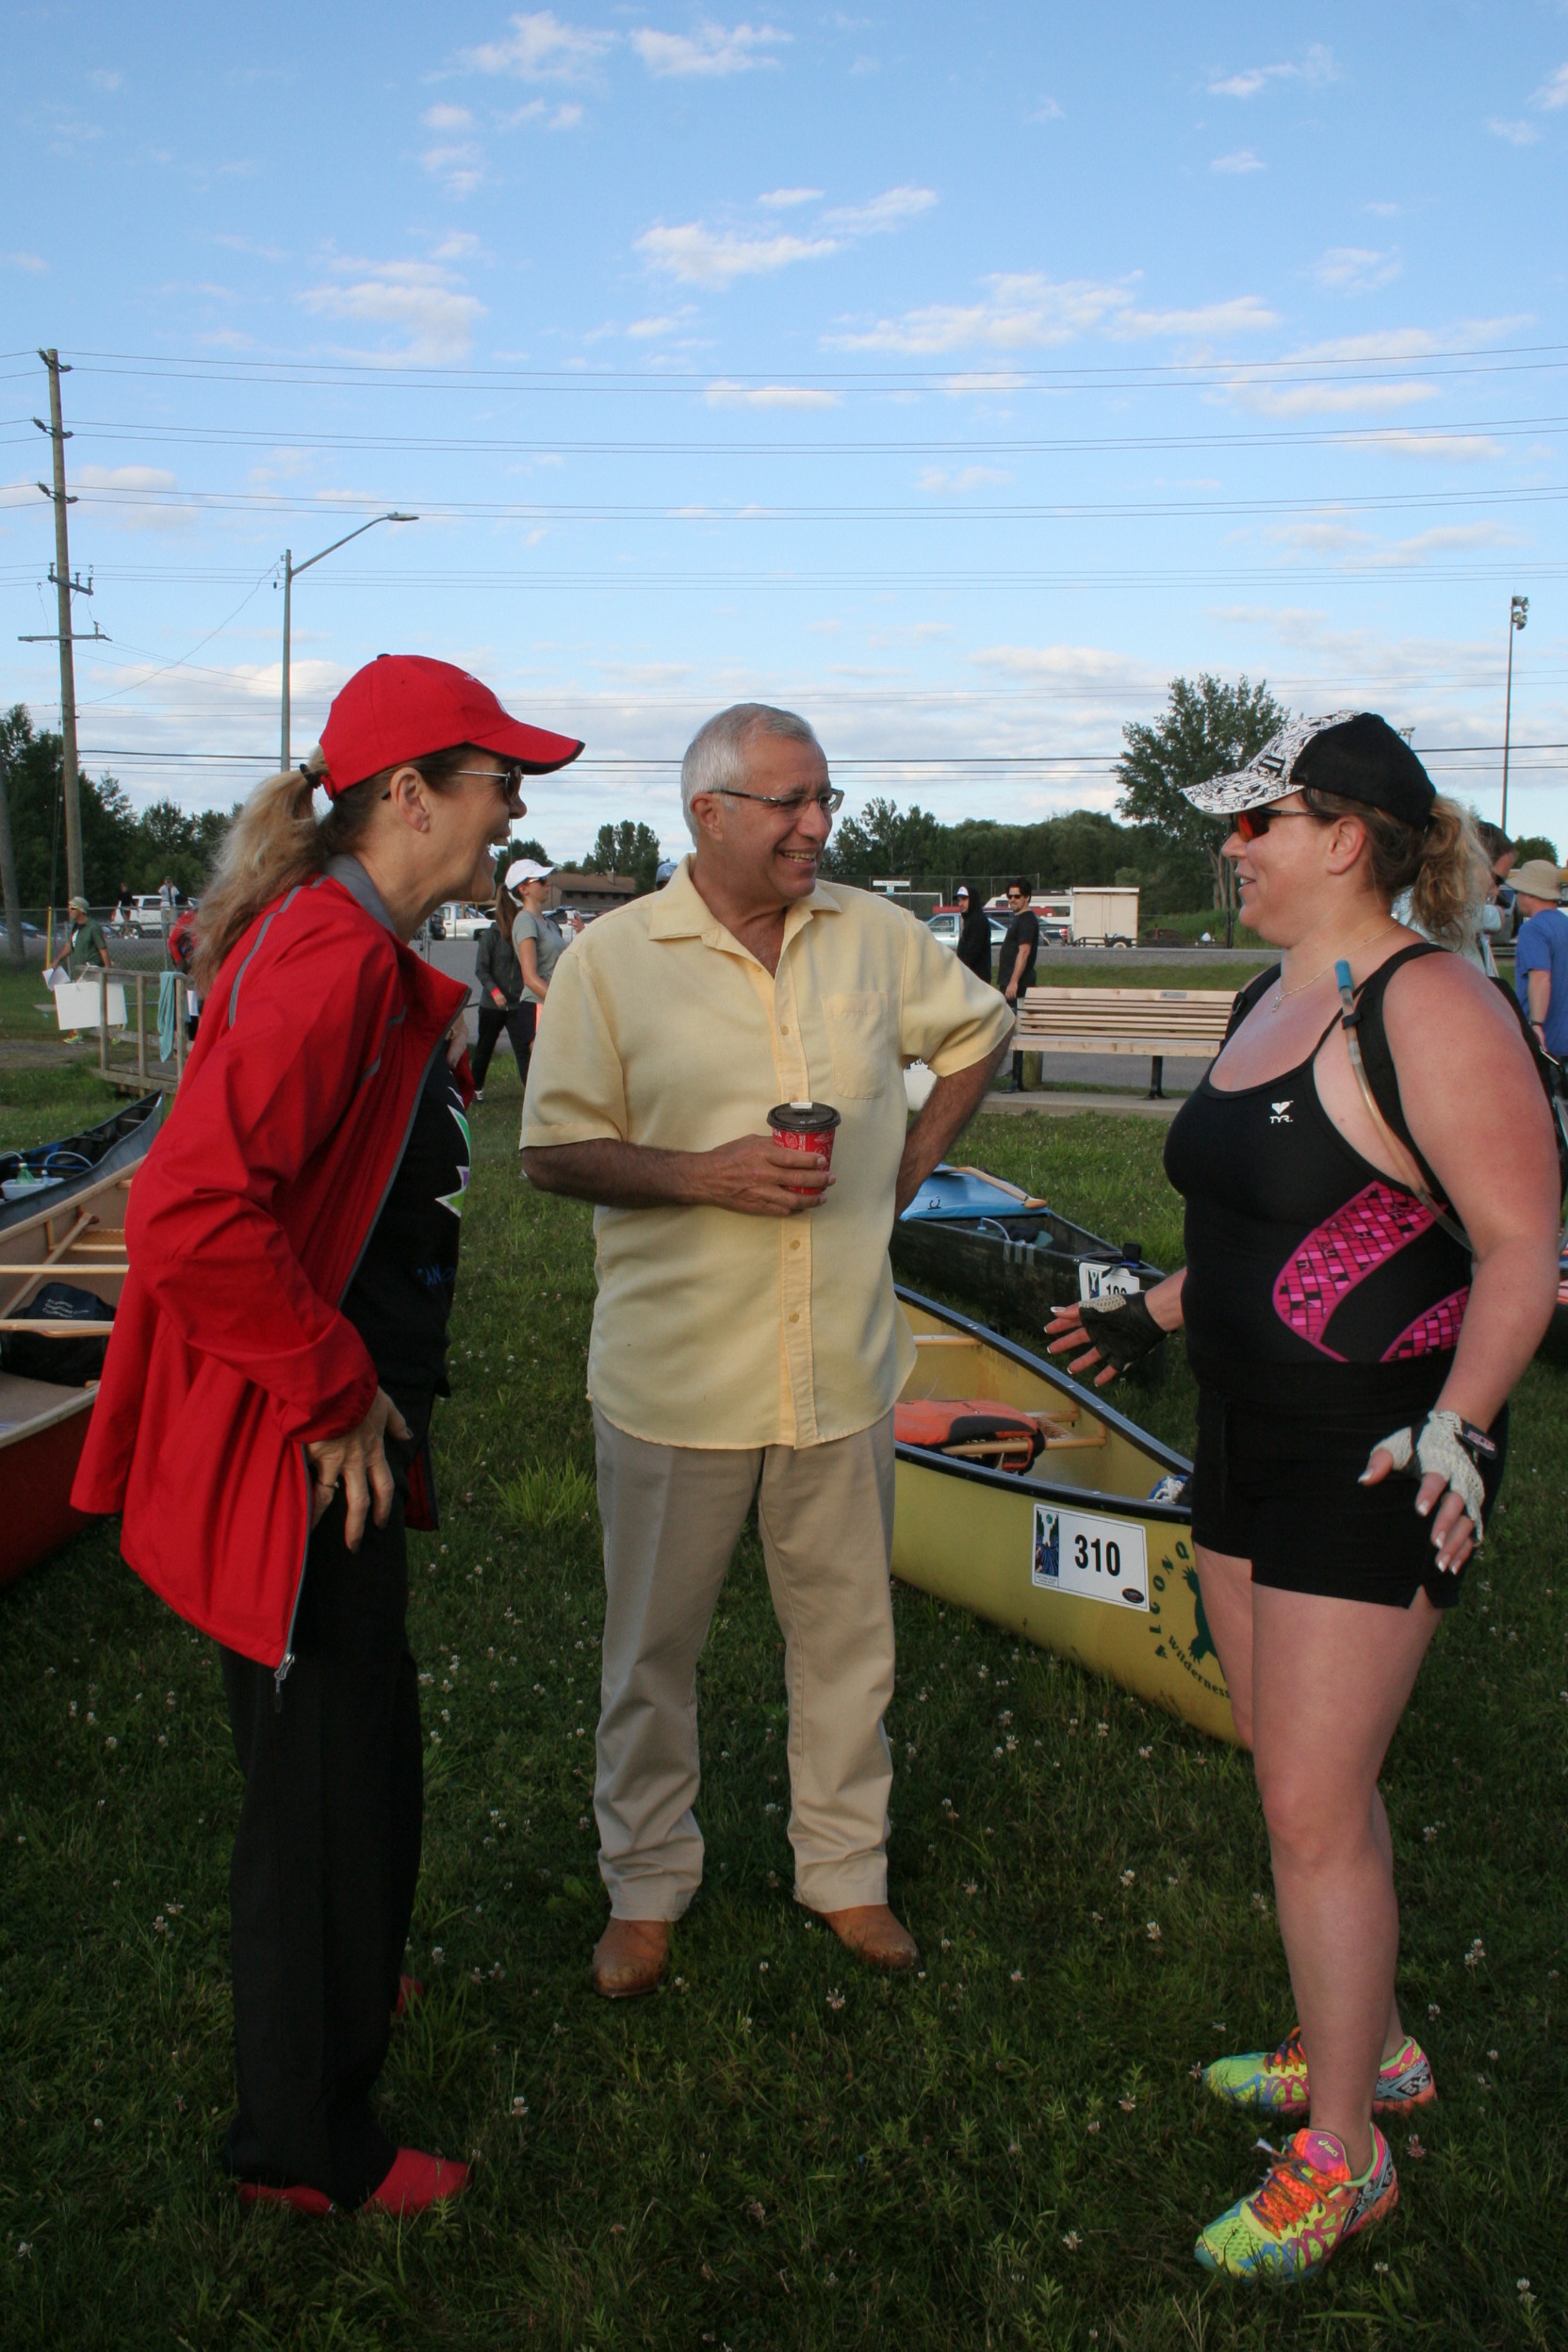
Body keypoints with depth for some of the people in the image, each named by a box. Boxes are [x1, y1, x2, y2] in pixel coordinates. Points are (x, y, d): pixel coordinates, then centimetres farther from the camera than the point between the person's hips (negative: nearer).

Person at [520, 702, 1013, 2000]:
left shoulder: (878, 936, 2)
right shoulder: (612, 957, -7)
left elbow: (978, 1030, 18)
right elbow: (553, 1150, -7)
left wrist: (909, 1165, 8)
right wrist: (707, 1174, -20)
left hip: (843, 1365, 3)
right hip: (675, 1372, -2)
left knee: (848, 1636, 15)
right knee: (654, 1646, 12)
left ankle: (847, 1868, 34)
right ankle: (646, 1884, 32)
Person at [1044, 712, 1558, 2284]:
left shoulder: (1429, 1009, -17)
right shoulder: (1268, 1000, 10)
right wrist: (1157, 1313, 21)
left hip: (1373, 1463, -9)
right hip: (1250, 1442, 9)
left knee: (1313, 1805, 0)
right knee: (1298, 1774, 18)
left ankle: (1341, 2155, 20)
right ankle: (1369, 2047, 40)